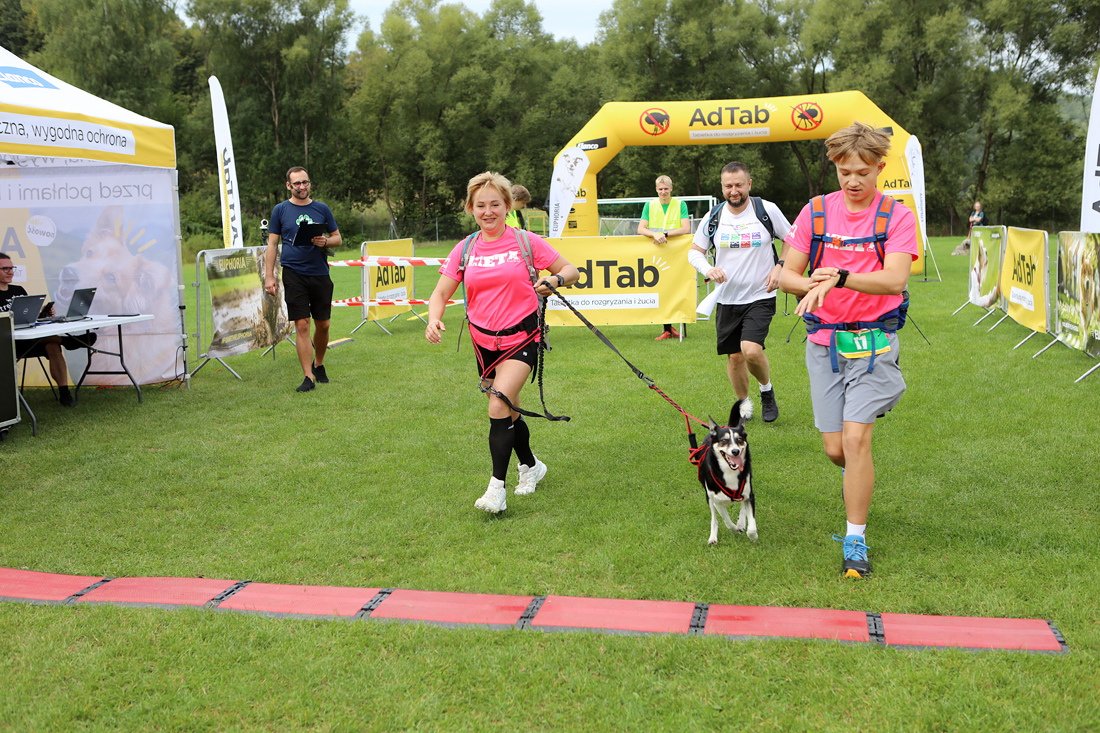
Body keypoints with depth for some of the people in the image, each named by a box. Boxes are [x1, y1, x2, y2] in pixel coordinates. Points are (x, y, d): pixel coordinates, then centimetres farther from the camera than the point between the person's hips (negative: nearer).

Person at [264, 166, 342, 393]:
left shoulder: (322, 209, 10)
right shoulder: (280, 210, 5)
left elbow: (338, 238, 13)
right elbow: (272, 244, 5)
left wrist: (325, 241, -10)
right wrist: (269, 276, -2)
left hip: (320, 273, 2)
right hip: (294, 274, -2)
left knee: (323, 325, 7)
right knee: (302, 325, -7)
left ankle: (319, 364, 31)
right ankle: (308, 377, -3)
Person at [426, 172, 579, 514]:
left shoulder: (526, 242, -3)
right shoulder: (464, 250, 4)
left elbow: (571, 271, 3)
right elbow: (440, 294, 4)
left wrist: (554, 280, -20)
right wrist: (434, 319, -17)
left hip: (521, 338, -4)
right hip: (484, 341, 4)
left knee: (499, 405, -20)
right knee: (508, 411, 15)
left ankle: (497, 488, -15)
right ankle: (531, 466, 40)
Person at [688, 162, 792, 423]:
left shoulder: (768, 210, -5)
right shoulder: (713, 217, 0)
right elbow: (694, 250, 10)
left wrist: (780, 267, -6)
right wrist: (707, 269, -11)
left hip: (760, 296, -3)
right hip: (727, 299, 3)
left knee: (751, 350, -20)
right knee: (734, 356, 8)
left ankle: (767, 389, 10)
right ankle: (744, 404, 31)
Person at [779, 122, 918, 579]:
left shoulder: (896, 216, -4)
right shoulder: (815, 212, 4)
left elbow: (895, 279, -19)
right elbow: (787, 274, 3)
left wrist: (839, 277, -32)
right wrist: (812, 284, -19)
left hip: (872, 342, -3)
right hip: (824, 341, 3)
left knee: (856, 440, -13)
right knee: (834, 448, 5)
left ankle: (855, 540, 2)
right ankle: (857, 480, 42)